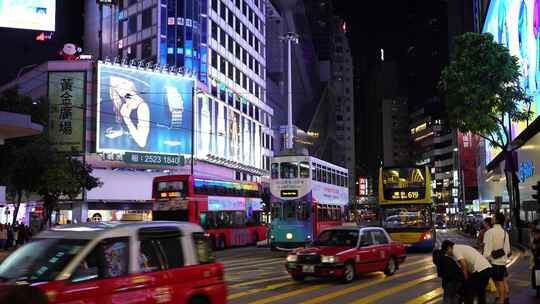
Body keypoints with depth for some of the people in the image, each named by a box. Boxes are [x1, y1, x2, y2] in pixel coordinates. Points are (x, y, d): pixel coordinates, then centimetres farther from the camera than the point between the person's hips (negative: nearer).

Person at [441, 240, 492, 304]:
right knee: (480, 293, 23)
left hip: (480, 270, -9)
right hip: (488, 268, 10)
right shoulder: (461, 247, 26)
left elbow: (464, 265, -14)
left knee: (469, 293, 2)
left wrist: (466, 280, -5)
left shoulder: (455, 249, -3)